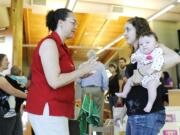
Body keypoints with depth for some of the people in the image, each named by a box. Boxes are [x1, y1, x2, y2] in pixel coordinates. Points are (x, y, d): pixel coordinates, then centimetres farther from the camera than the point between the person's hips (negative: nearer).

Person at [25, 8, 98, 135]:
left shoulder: (60, 45, 14)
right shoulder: (49, 43, -14)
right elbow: (54, 82, -23)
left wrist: (80, 74, 5)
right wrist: (82, 70, -14)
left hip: (53, 108, 9)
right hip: (47, 109, -9)